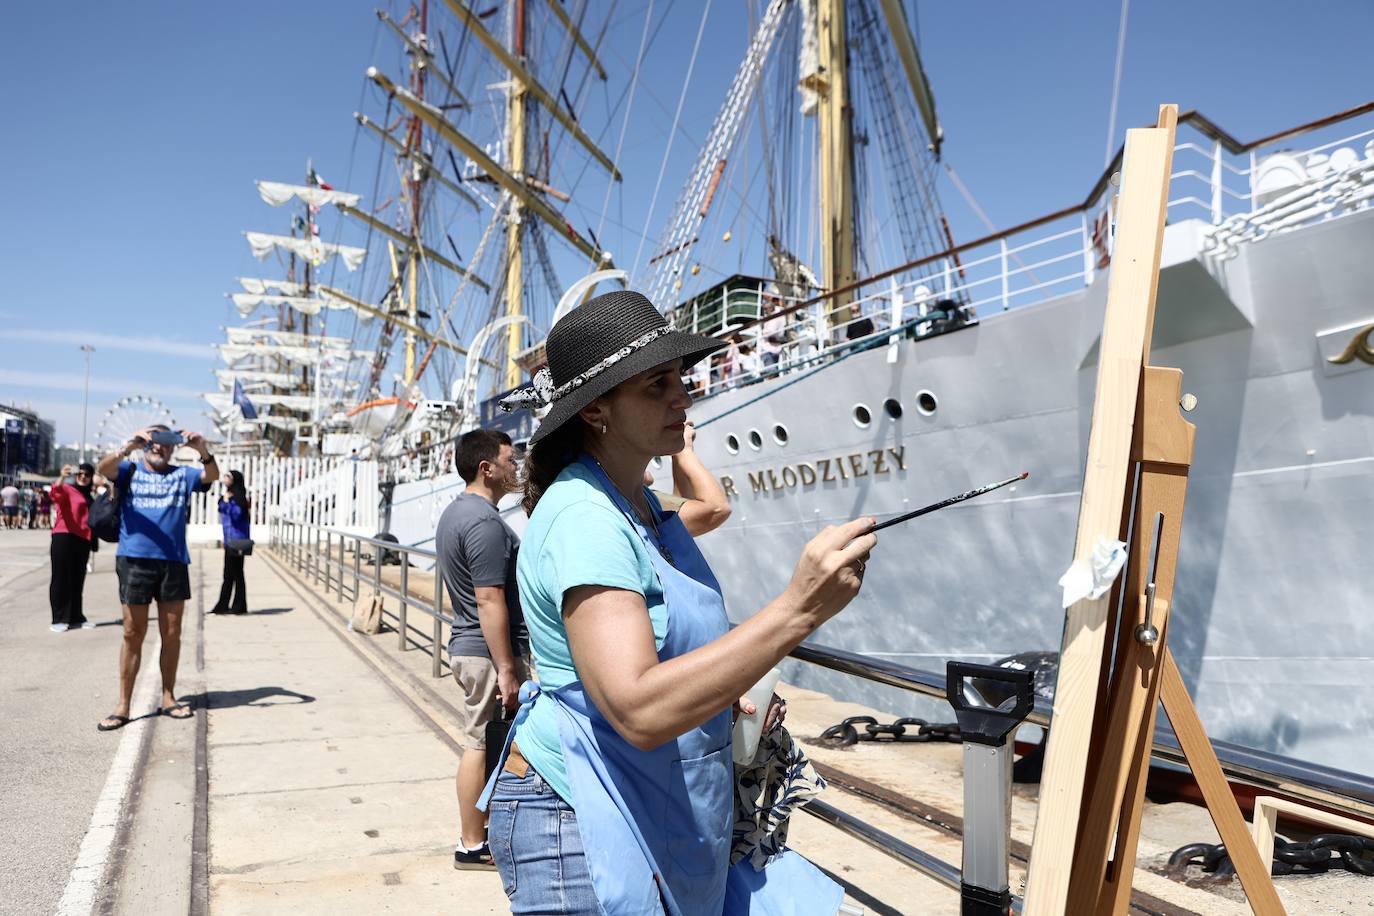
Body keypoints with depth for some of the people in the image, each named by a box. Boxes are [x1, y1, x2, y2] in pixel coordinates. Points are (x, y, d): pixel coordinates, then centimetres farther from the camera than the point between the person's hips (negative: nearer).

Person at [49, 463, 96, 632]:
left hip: (82, 541, 6)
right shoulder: (67, 489, 0)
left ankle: (75, 618, 18)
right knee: (61, 578, -1)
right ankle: (59, 619, 2)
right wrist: (62, 478, -43)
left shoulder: (88, 497, 20)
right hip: (63, 538, -6)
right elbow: (56, 493, -24)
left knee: (77, 581, 11)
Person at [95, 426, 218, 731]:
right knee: (133, 634, 2)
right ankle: (123, 705, 9)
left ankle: (168, 699, 18)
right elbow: (103, 468, -11)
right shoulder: (130, 470, 9)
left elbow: (212, 476, -7)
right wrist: (129, 446, -30)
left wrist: (203, 450, -27)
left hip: (174, 561, 1)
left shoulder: (183, 474, 11)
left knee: (171, 634, 7)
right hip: (135, 560, -1)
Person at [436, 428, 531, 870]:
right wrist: (507, 671, -21)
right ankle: (473, 845, 13)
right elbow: (490, 601, -24)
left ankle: (478, 831, 31)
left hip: (467, 646, 10)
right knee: (484, 746, 1)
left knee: (480, 744, 18)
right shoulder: (485, 522, -21)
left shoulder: (454, 513, 12)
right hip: (489, 652, -10)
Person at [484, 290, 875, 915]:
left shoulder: (640, 504, 6)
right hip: (578, 823, -9)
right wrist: (797, 610, -39)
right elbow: (639, 710, -34)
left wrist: (720, 693, 12)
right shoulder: (583, 518, -24)